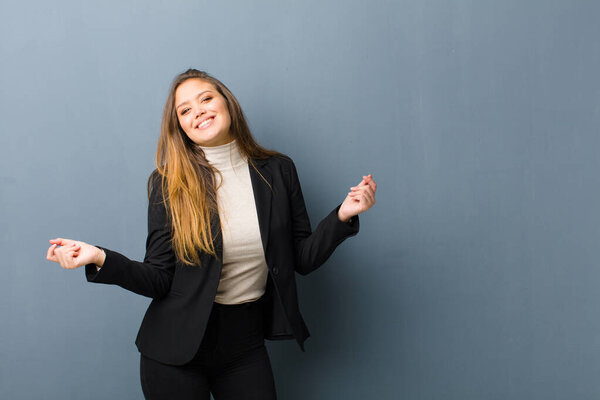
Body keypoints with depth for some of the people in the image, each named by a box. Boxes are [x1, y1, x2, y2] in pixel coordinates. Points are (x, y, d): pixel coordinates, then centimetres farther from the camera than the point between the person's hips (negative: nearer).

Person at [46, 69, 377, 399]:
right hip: (176, 346, -1)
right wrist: (101, 259, -23)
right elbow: (160, 279, -8)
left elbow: (303, 259, 1)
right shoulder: (169, 183, -7)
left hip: (245, 345, 2)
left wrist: (343, 215, -12)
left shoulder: (277, 171, -1)